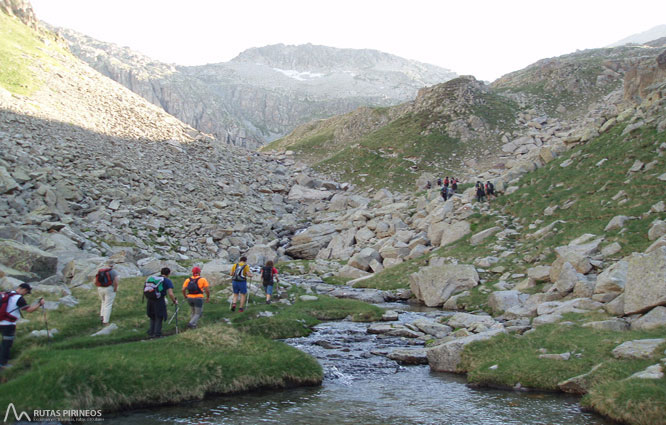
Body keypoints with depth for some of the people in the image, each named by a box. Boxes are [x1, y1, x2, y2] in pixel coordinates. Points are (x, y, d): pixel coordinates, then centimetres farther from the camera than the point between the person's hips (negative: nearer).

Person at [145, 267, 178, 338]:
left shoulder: (152, 279, 16)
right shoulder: (167, 281, -1)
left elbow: (145, 290, 19)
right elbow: (170, 294, -9)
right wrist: (174, 301, 6)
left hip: (150, 300, 5)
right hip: (159, 300, -5)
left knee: (152, 318, 20)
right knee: (159, 318, 7)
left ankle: (151, 333, 20)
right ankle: (157, 334, 6)